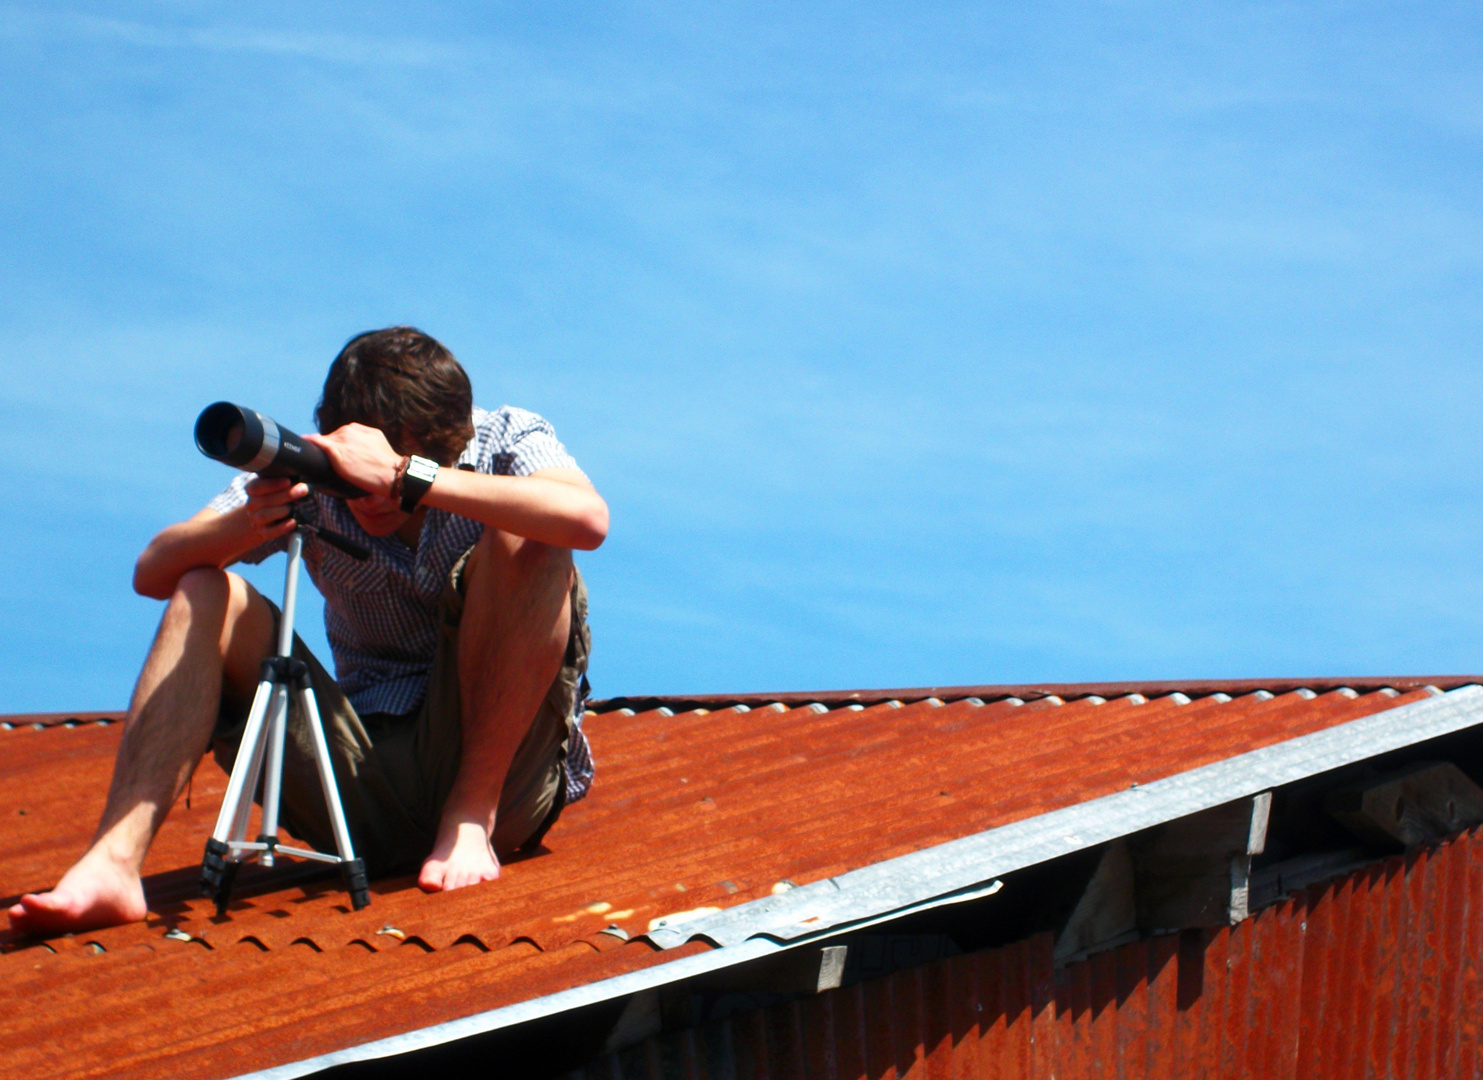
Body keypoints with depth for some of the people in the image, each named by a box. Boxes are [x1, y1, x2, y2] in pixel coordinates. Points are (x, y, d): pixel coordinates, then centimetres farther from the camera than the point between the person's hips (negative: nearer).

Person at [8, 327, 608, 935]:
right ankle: (113, 865, -28)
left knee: (525, 546, -23)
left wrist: (404, 478, -36)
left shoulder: (507, 442, -8)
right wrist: (246, 524, -31)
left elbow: (587, 518, -33)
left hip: (501, 774, -3)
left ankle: (471, 817, -18)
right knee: (204, 594, -13)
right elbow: (153, 572, -9)